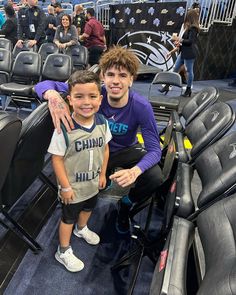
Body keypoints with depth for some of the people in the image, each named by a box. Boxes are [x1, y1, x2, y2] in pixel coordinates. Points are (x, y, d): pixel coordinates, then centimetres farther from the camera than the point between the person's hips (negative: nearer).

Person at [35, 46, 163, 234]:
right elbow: (44, 85, -24)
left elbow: (154, 149, -26)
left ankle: (127, 203, 10)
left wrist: (135, 171, -47)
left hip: (127, 150, 0)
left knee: (155, 178, -24)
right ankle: (107, 177, 19)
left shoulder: (141, 106, -26)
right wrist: (53, 96, -50)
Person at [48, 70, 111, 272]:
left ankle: (81, 229, 63)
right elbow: (57, 159, -21)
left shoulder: (102, 122, -14)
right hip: (73, 186, -5)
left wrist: (102, 174, 4)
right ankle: (63, 252, 42)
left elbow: (105, 149, -1)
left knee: (88, 208, 31)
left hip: (93, 183, 5)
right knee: (68, 218, 17)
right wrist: (65, 187, -16)